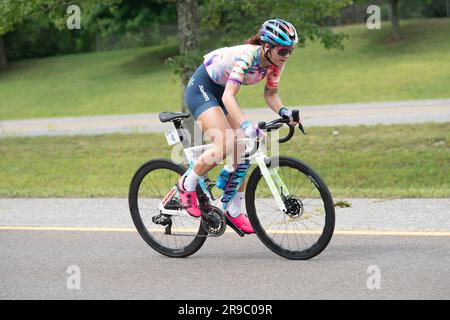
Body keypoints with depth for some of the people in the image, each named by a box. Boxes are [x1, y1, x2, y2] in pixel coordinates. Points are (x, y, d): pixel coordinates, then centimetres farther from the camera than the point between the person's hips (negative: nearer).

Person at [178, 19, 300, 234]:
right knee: (226, 145, -26)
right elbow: (228, 96, -42)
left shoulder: (276, 61, -12)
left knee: (243, 150, -1)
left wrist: (283, 112, -21)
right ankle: (187, 184, -5)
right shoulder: (246, 57, -35)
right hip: (201, 89, -8)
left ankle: (234, 211, 10)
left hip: (220, 93, 8)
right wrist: (247, 127, -54)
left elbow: (270, 93, 0)